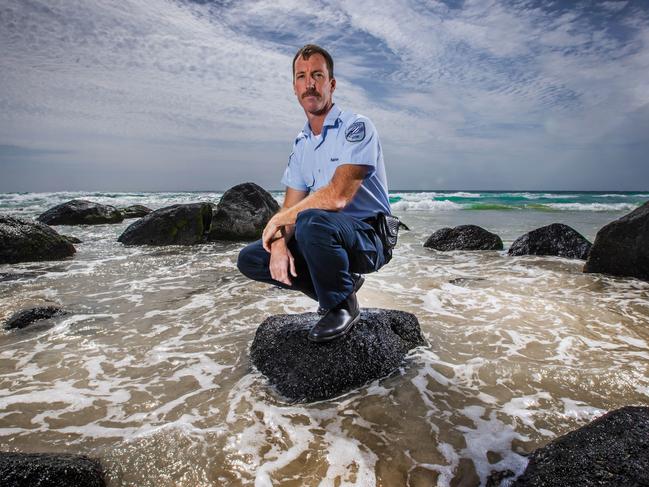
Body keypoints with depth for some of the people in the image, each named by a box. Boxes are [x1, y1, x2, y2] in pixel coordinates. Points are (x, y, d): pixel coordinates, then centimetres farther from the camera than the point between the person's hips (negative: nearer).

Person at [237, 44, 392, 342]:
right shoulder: (301, 144, 11)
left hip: (367, 237, -7)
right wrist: (280, 243, -15)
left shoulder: (356, 127, -13)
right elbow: (290, 208, 7)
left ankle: (341, 305, -11)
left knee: (312, 222, -38)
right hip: (326, 237, 8)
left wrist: (278, 220, -14)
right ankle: (342, 283, 6)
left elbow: (337, 196, -26)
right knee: (249, 259, 0)